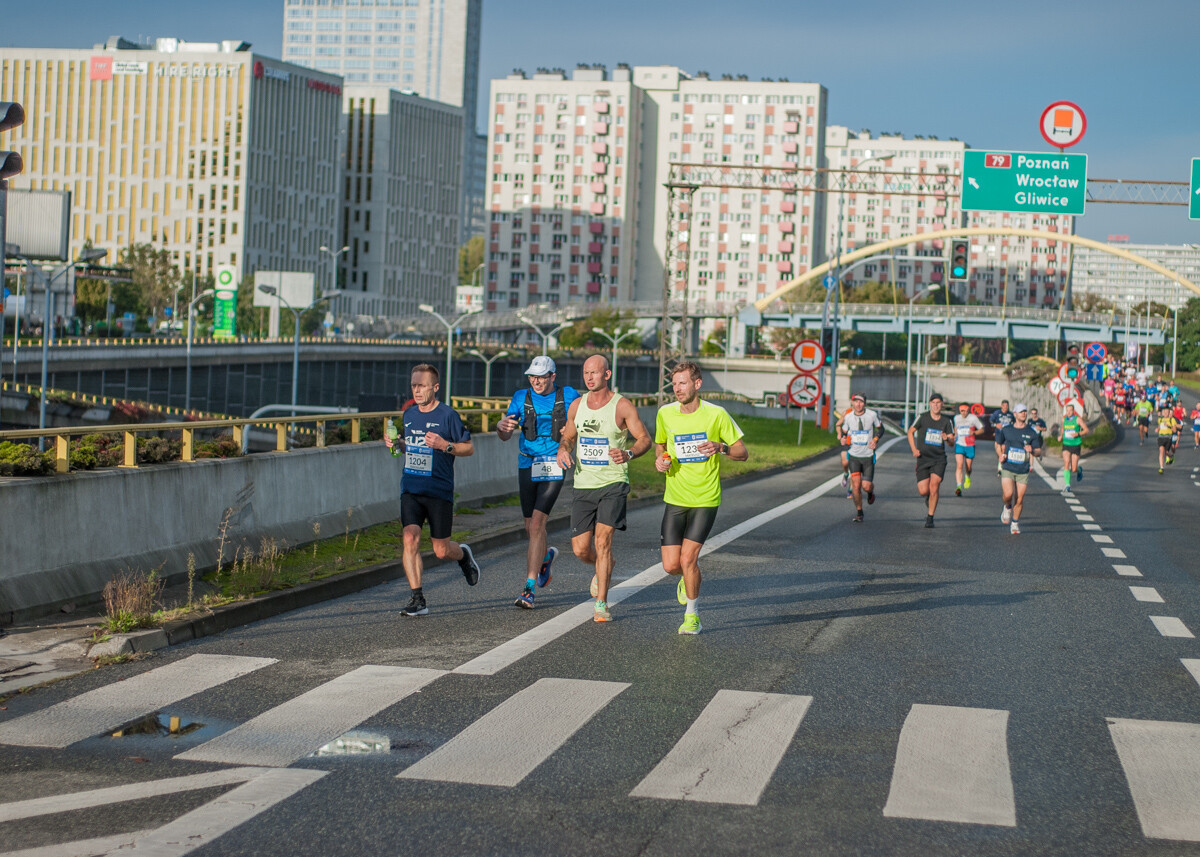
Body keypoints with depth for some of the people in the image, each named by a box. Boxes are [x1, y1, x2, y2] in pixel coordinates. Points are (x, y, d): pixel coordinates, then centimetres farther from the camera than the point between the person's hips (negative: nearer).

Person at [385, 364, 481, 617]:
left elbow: (469, 448, -2)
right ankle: (417, 599, -11)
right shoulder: (409, 414, 10)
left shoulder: (448, 415, -7)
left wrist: (445, 445, -18)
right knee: (410, 539, -14)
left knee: (441, 550, 3)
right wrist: (396, 443, 4)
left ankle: (464, 555, 40)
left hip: (439, 491, -4)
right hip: (410, 489, 4)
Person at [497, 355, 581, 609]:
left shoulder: (568, 396, 0)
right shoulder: (521, 397, 6)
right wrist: (502, 425, -20)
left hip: (554, 467, -3)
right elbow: (504, 435, 4)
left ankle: (529, 589, -14)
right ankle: (546, 556, 46)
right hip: (527, 466, 3)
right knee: (531, 528, 11)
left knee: (537, 524, -14)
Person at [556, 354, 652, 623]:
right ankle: (604, 568, 38)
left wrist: (628, 454, -24)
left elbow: (644, 439, -3)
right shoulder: (577, 405, 8)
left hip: (613, 483, -4)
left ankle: (601, 603, -6)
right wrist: (563, 451, -3)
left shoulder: (622, 406, -5)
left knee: (602, 540, -15)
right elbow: (568, 437, 20)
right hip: (583, 484, 4)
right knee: (581, 548, 2)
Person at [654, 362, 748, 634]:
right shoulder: (665, 414, 0)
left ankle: (692, 615, 8)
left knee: (688, 557, -14)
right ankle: (689, 577, 36)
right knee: (671, 565, -2)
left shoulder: (717, 414, -9)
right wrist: (660, 460, -3)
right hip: (675, 499, 3)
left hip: (705, 499, -3)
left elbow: (743, 453, -2)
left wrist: (720, 447, -22)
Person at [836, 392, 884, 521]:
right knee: (856, 485, -9)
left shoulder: (872, 415, -8)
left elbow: (880, 428, 8)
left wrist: (875, 439, -9)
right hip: (853, 455, 1)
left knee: (866, 486, -6)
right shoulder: (848, 416, -3)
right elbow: (843, 431, 13)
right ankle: (859, 512, 8)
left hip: (868, 455, -1)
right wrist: (843, 439, -9)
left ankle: (870, 492, 33)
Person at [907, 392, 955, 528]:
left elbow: (952, 440, 3)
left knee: (934, 486, -18)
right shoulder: (923, 417, -2)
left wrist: (947, 438, -21)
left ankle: (930, 518, -5)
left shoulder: (947, 421, 2)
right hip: (923, 459, 0)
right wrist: (914, 449, -1)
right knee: (923, 491, -8)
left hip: (939, 459, 0)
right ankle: (929, 497, 32)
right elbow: (911, 431, 10)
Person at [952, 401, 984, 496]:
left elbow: (982, 429, 0)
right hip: (959, 445, 1)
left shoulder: (973, 418, -4)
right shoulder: (956, 418, 7)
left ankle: (967, 477, 45)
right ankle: (958, 487, -22)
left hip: (970, 446, -1)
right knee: (959, 466, -16)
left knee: (968, 467, 8)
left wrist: (974, 432, -18)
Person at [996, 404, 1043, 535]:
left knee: (1019, 499, 0)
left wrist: (1032, 451, -20)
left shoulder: (1032, 433, 2)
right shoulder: (1006, 430, 4)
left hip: (1023, 471, 0)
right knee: (1008, 494, -20)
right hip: (1007, 468, 0)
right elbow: (998, 444, 21)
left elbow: (1038, 453, 2)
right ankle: (1007, 508, 14)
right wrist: (1000, 455, 3)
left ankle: (1015, 523, 19)